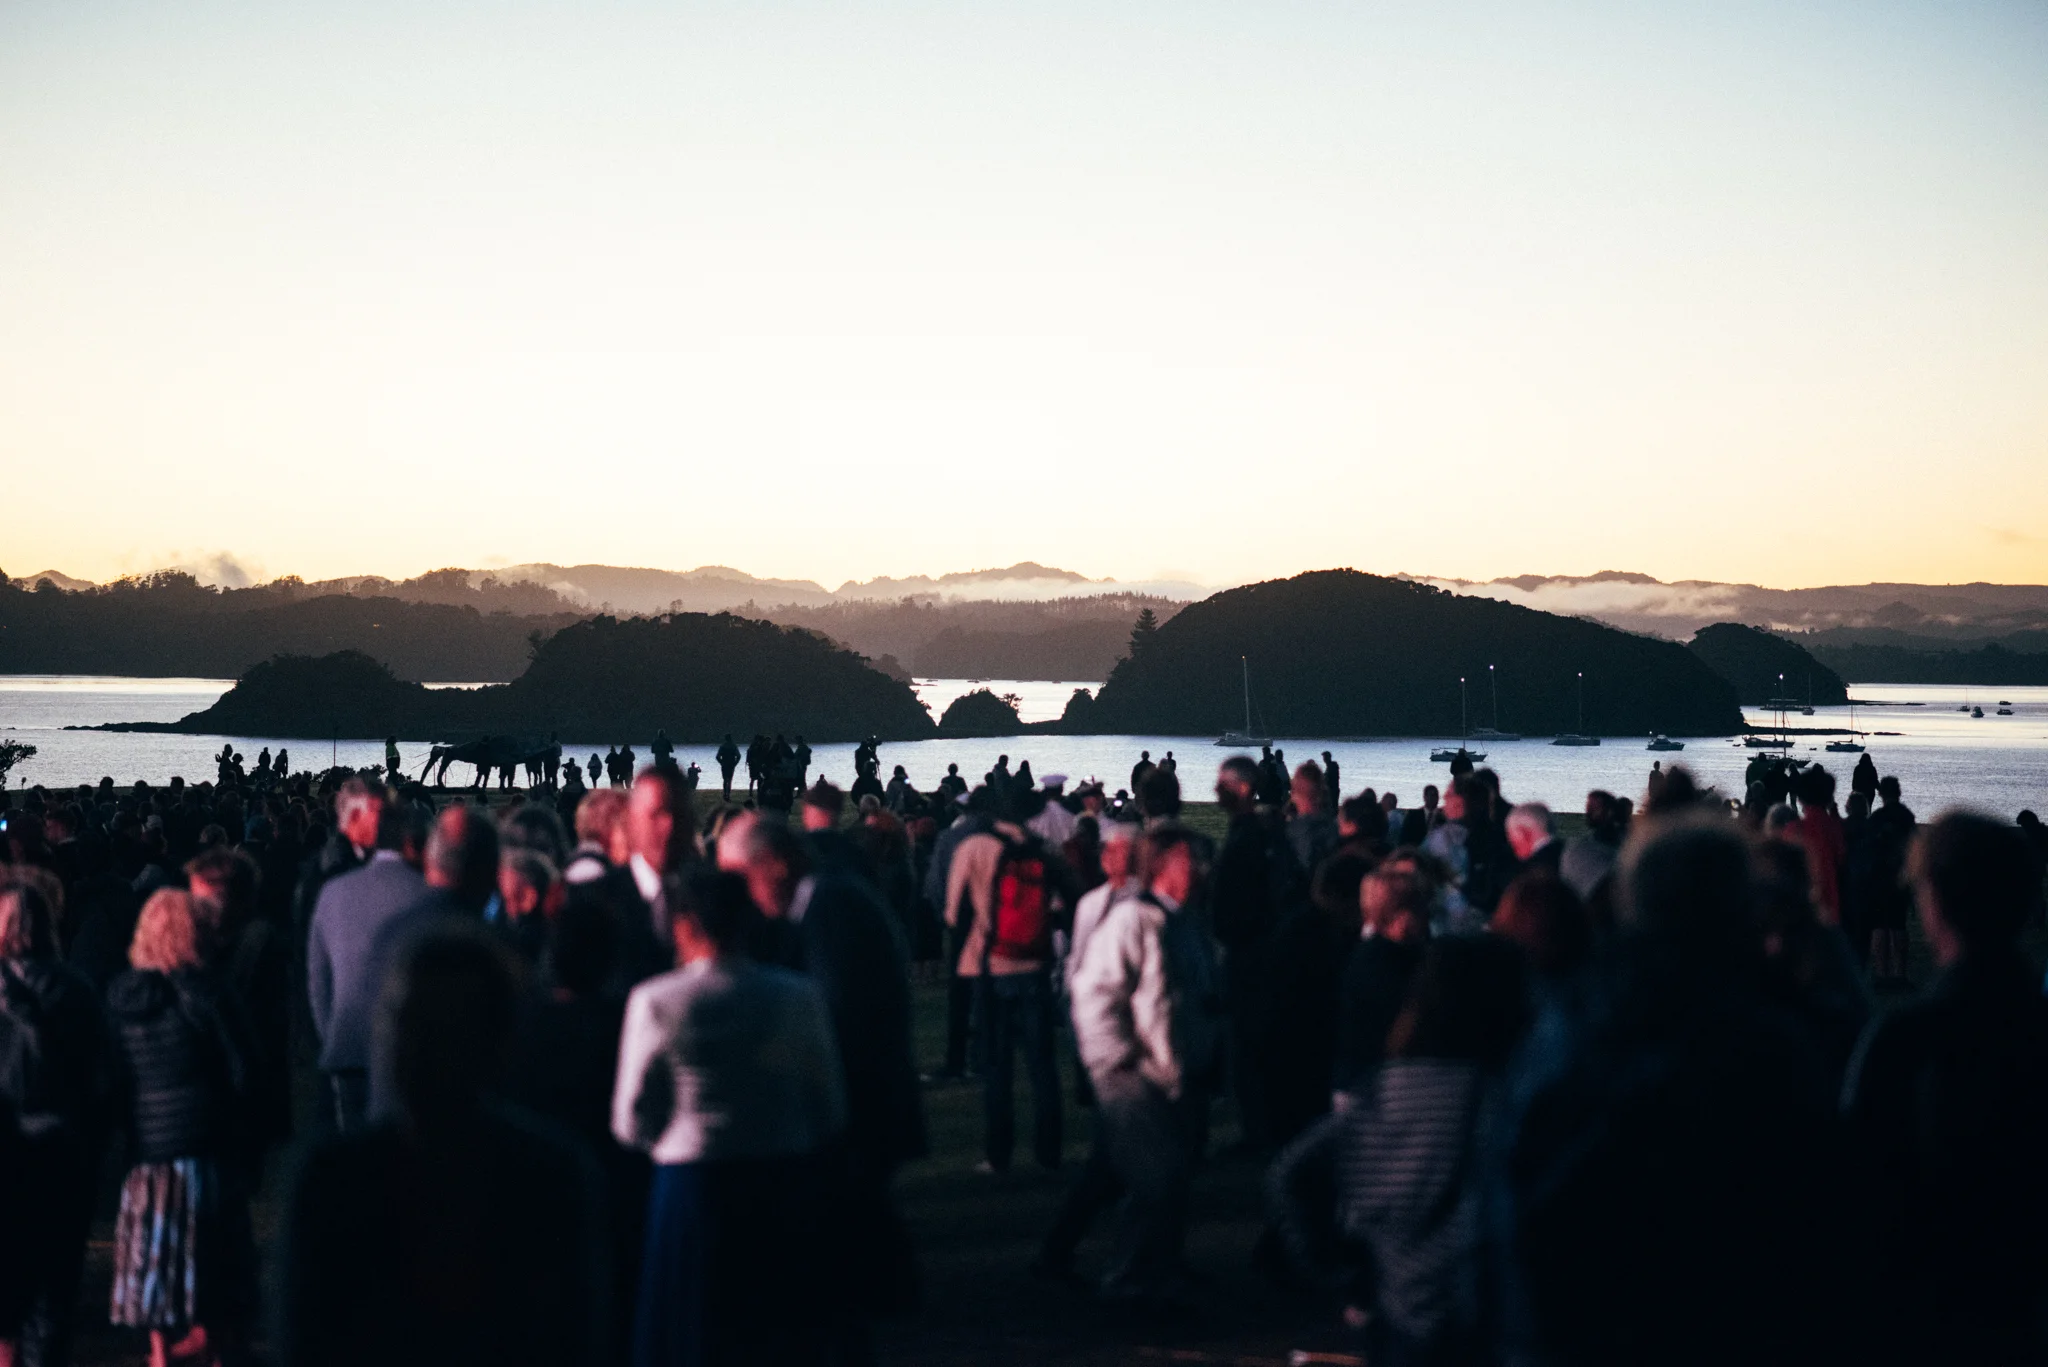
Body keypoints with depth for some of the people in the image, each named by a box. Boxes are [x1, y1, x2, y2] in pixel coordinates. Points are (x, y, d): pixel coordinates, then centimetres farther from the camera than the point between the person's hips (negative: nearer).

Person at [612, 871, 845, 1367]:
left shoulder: (654, 1001, -9)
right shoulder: (798, 995, -3)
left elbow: (632, 1123, -4)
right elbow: (832, 1110, 2)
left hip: (692, 1190, -2)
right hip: (785, 1186, 2)